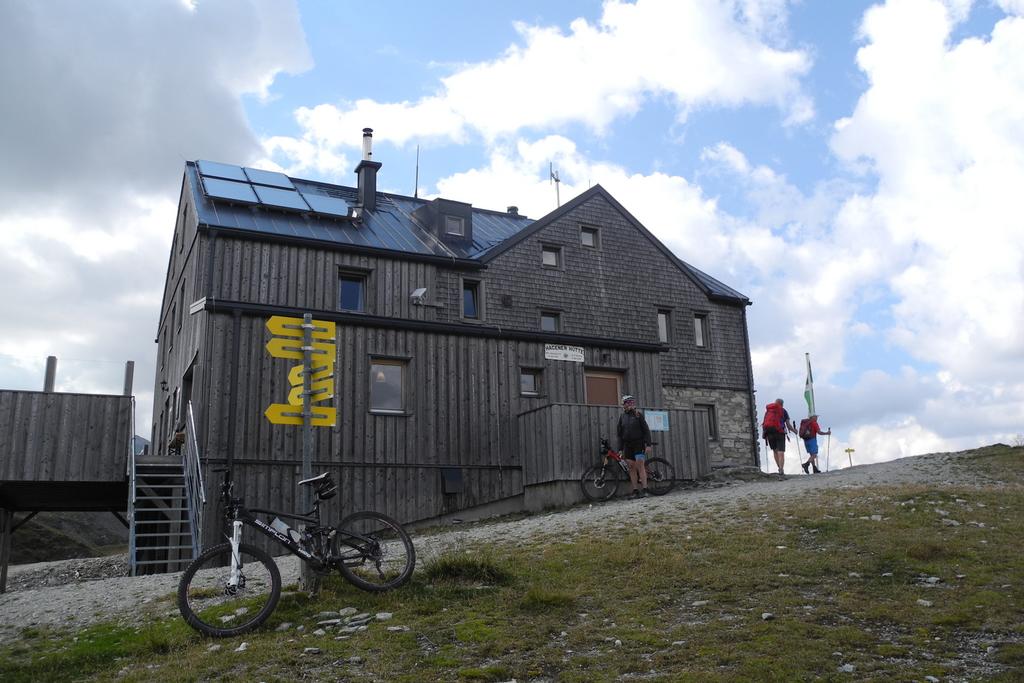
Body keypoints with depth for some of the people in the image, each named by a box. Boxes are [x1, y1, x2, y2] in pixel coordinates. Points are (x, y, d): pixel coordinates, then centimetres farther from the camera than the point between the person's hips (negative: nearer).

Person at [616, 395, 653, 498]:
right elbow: (619, 433, 12)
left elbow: (646, 430, -1)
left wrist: (648, 445, -9)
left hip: (639, 444, -4)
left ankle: (644, 490, -9)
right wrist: (620, 449, 7)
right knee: (632, 467, 1)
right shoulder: (622, 416, 10)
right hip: (627, 445, 4)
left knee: (640, 465, -11)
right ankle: (635, 491, 3)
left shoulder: (638, 414, 1)